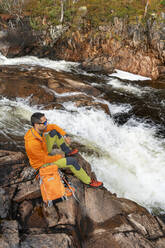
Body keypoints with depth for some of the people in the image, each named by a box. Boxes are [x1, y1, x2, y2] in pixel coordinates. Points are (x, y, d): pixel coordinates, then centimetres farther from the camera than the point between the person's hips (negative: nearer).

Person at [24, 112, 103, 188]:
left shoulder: (37, 129, -18)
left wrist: (65, 136, -8)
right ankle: (88, 181, 5)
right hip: (42, 163, -8)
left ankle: (68, 152, 14)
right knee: (72, 161, -15)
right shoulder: (33, 143, -40)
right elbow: (45, 159, -28)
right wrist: (60, 156, -13)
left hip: (44, 151, 8)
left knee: (54, 131, -5)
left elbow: (54, 126, 0)